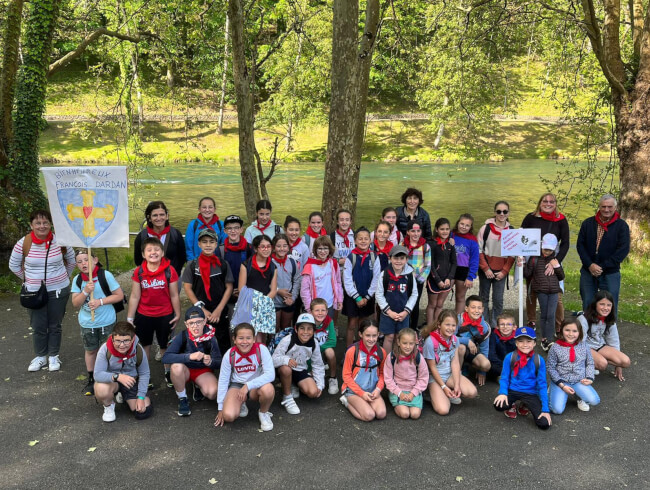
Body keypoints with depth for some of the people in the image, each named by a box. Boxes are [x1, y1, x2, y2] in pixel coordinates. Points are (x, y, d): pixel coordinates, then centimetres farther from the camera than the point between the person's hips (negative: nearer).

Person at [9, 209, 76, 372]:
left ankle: (53, 356, 28)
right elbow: (13, 264, 6)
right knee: (38, 327, 9)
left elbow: (71, 260, 8)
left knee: (55, 326, 12)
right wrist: (27, 279, 9)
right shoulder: (23, 243, -11)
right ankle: (40, 357, 28)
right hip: (34, 292, 0)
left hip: (58, 291, 0)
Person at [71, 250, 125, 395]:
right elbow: (75, 303, -6)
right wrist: (85, 292, -23)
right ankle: (91, 379, 33)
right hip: (87, 323, 3)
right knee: (90, 350, 16)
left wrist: (100, 301, -22)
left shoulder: (105, 275, -15)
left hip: (107, 322, -3)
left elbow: (119, 295, -13)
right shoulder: (77, 280, -4)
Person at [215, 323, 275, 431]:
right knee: (228, 415, -25)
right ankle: (241, 404, 12)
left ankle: (263, 413, -2)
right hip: (237, 385, 1)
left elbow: (270, 374, -26)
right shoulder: (230, 355, -13)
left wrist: (248, 385, -32)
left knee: (268, 389, -36)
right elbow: (223, 381, -4)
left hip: (256, 386, -1)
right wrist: (221, 408, -2)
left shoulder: (261, 349, -19)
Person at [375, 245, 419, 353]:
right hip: (387, 312, -1)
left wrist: (406, 311, -6)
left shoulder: (410, 275, -7)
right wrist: (389, 311, -9)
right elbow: (379, 294, -6)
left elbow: (414, 294, 1)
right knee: (389, 337, 4)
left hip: (403, 313, 2)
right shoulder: (384, 274, -10)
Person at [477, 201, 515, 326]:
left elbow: (513, 254, 5)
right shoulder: (486, 228, -3)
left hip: (501, 271, 1)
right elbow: (479, 250, -3)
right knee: (484, 298, 7)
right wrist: (486, 269, -9)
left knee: (498, 300, 0)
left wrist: (504, 271, -4)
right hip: (485, 270, -1)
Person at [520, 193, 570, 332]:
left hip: (552, 262, -1)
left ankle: (560, 328, 10)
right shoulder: (531, 218, -5)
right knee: (531, 294, 11)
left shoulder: (561, 220, -5)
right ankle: (531, 322, 30)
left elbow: (565, 244, -7)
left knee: (556, 296, -4)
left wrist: (555, 262, -18)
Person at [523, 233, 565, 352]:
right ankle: (545, 338, 15)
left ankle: (548, 340, -2)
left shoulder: (555, 260, 11)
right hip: (541, 291, -2)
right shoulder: (535, 258, 1)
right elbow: (527, 274, 1)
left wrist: (557, 266, -3)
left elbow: (562, 276, 13)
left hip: (554, 291, 2)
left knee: (551, 316, -4)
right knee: (543, 314, 5)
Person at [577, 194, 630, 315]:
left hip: (610, 273, -2)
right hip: (588, 272, 2)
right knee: (587, 304, 9)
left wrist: (603, 267, -15)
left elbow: (623, 249, -9)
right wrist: (590, 265, -13)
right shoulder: (587, 223, 5)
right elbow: (580, 245, 1)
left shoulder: (622, 226, -2)